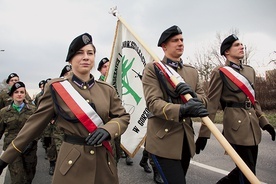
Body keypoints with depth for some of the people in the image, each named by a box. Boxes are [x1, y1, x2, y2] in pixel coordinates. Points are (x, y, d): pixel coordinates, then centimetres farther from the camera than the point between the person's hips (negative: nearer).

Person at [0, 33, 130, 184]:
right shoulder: (56, 88, -7)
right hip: (72, 162, -3)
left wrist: (107, 129, -19)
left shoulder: (107, 90, 1)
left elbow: (123, 117, 2)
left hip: (103, 160, 3)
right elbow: (36, 123, -3)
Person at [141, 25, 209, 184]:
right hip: (164, 140, -6)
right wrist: (182, 109, -35)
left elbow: (204, 99, 10)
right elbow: (153, 103, -18)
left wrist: (194, 96, -14)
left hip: (186, 139, 6)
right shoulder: (152, 69, -6)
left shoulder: (192, 71, 13)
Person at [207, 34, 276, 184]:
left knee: (246, 170, 15)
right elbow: (211, 103, -11)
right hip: (236, 125, -7)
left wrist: (264, 122, 14)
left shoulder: (250, 70, 14)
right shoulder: (219, 72, -8)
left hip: (252, 124, 7)